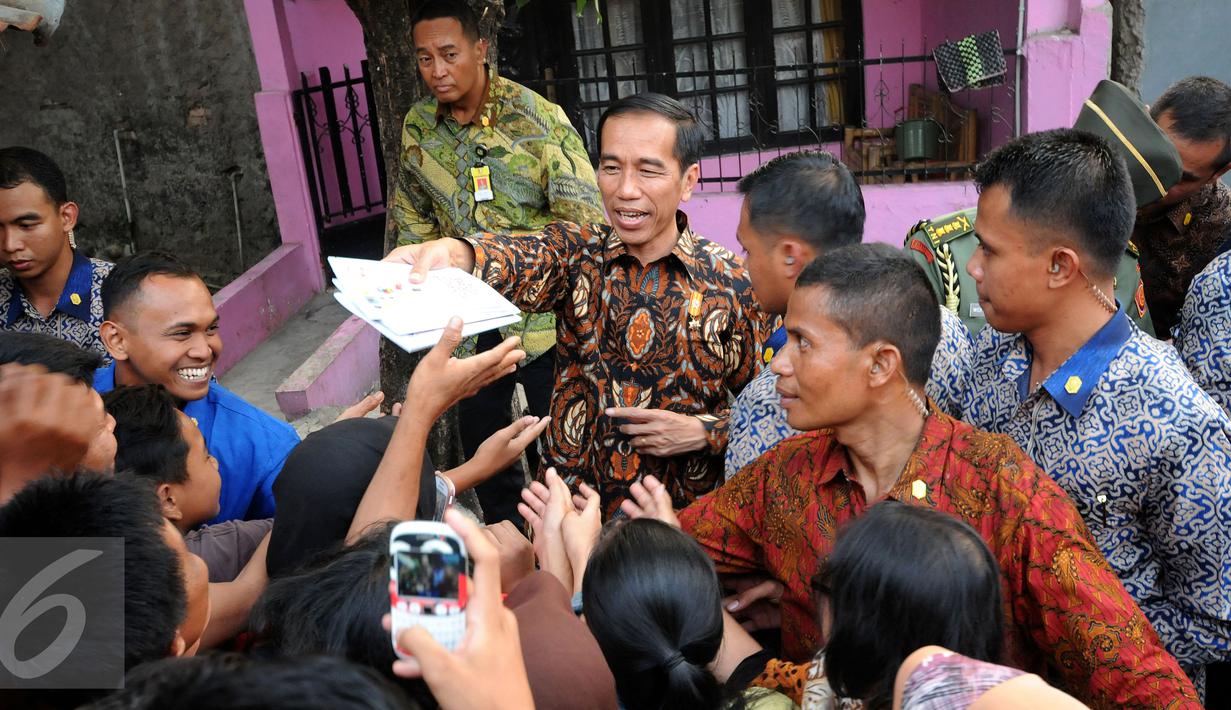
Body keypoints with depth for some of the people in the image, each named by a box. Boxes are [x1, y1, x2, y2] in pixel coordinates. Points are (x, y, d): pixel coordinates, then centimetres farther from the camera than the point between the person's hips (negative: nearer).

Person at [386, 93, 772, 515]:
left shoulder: (732, 283, -2)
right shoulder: (575, 252, 1)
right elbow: (517, 260, -21)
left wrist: (704, 432, -11)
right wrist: (451, 252, -41)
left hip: (682, 514, -1)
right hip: (568, 505, 1)